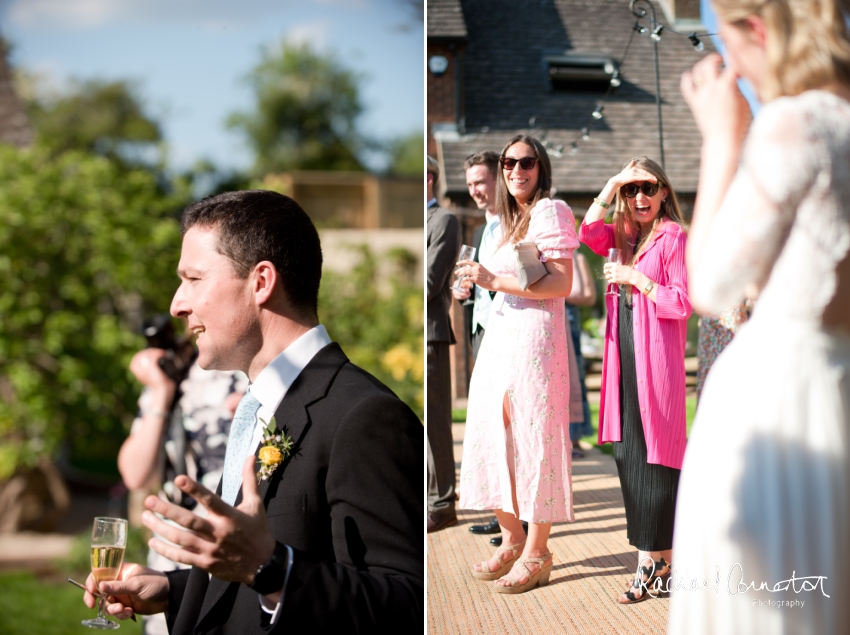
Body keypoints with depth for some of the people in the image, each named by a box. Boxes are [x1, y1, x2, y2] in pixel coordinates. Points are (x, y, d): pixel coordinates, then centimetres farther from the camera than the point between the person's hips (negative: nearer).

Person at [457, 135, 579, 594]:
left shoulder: (550, 211, -5)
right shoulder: (512, 219, 20)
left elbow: (561, 285, -14)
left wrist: (496, 281, -16)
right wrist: (479, 281, 12)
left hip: (534, 334, -8)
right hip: (499, 335, 8)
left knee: (533, 440, -3)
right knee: (494, 435, 8)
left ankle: (536, 554, 6)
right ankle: (511, 540, 21)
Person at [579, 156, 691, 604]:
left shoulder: (673, 237, -4)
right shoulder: (622, 237, 17)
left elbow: (684, 303, -9)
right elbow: (588, 233, -2)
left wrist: (636, 278, -12)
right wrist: (611, 186, -2)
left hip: (657, 357, -7)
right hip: (624, 358, 7)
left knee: (653, 456, -3)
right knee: (626, 453, 8)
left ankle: (653, 561, 5)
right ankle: (659, 553, 18)